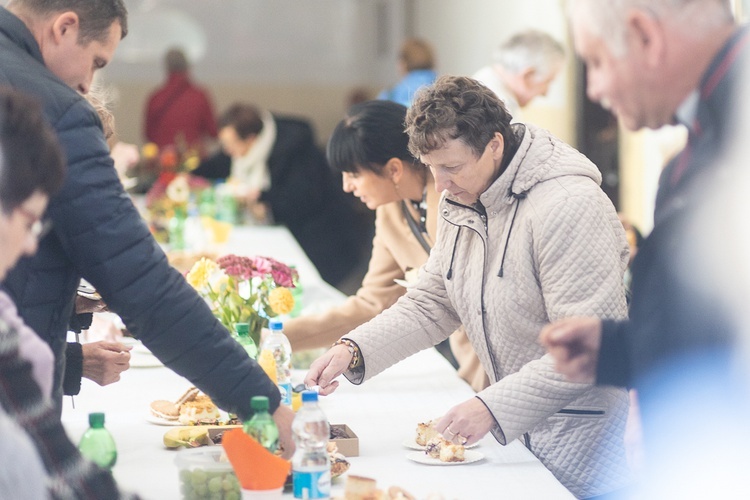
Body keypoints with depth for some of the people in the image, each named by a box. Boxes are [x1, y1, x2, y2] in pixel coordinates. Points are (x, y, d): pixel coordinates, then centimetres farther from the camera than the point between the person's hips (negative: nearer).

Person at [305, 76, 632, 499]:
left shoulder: (570, 206, -24)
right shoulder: (462, 202, 4)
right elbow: (431, 304, 10)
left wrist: (493, 407, -31)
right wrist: (354, 350, -6)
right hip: (514, 430, 8)